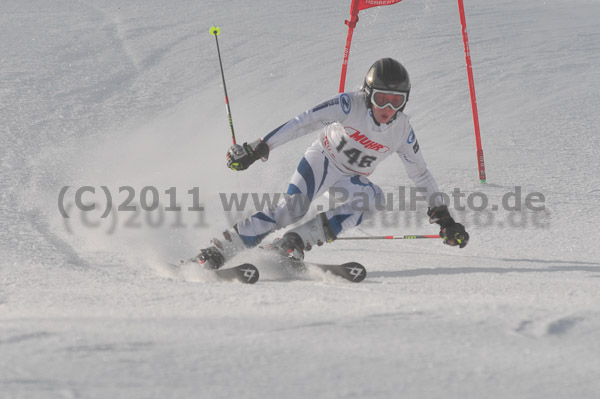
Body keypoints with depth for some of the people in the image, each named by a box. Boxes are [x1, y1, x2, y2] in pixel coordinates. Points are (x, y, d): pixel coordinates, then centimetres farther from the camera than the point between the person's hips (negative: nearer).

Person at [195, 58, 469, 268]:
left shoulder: (402, 131, -11)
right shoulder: (351, 105, -23)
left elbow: (420, 174, 1)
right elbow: (304, 123, -25)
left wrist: (442, 216, -1)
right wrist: (259, 148, -30)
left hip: (351, 178, 4)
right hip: (322, 160, -4)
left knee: (370, 198, -30)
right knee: (293, 207, -28)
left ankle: (292, 244, -33)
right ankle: (216, 252, -27)